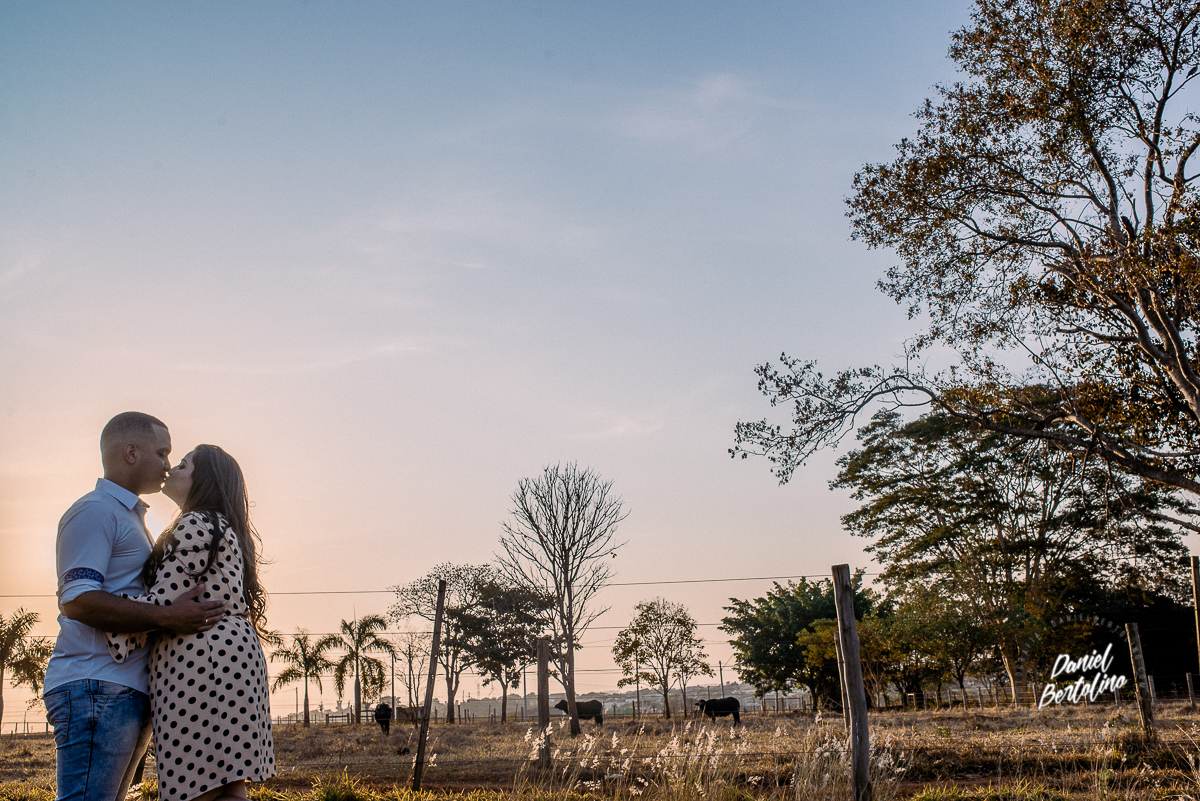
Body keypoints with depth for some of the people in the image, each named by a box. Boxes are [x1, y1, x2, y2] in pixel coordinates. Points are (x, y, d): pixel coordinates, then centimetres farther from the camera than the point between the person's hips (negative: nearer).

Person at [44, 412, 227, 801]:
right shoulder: (94, 511, -6)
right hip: (98, 689, -10)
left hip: (128, 693, 10)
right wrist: (167, 617, -23)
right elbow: (77, 601, -18)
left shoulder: (129, 517, 26)